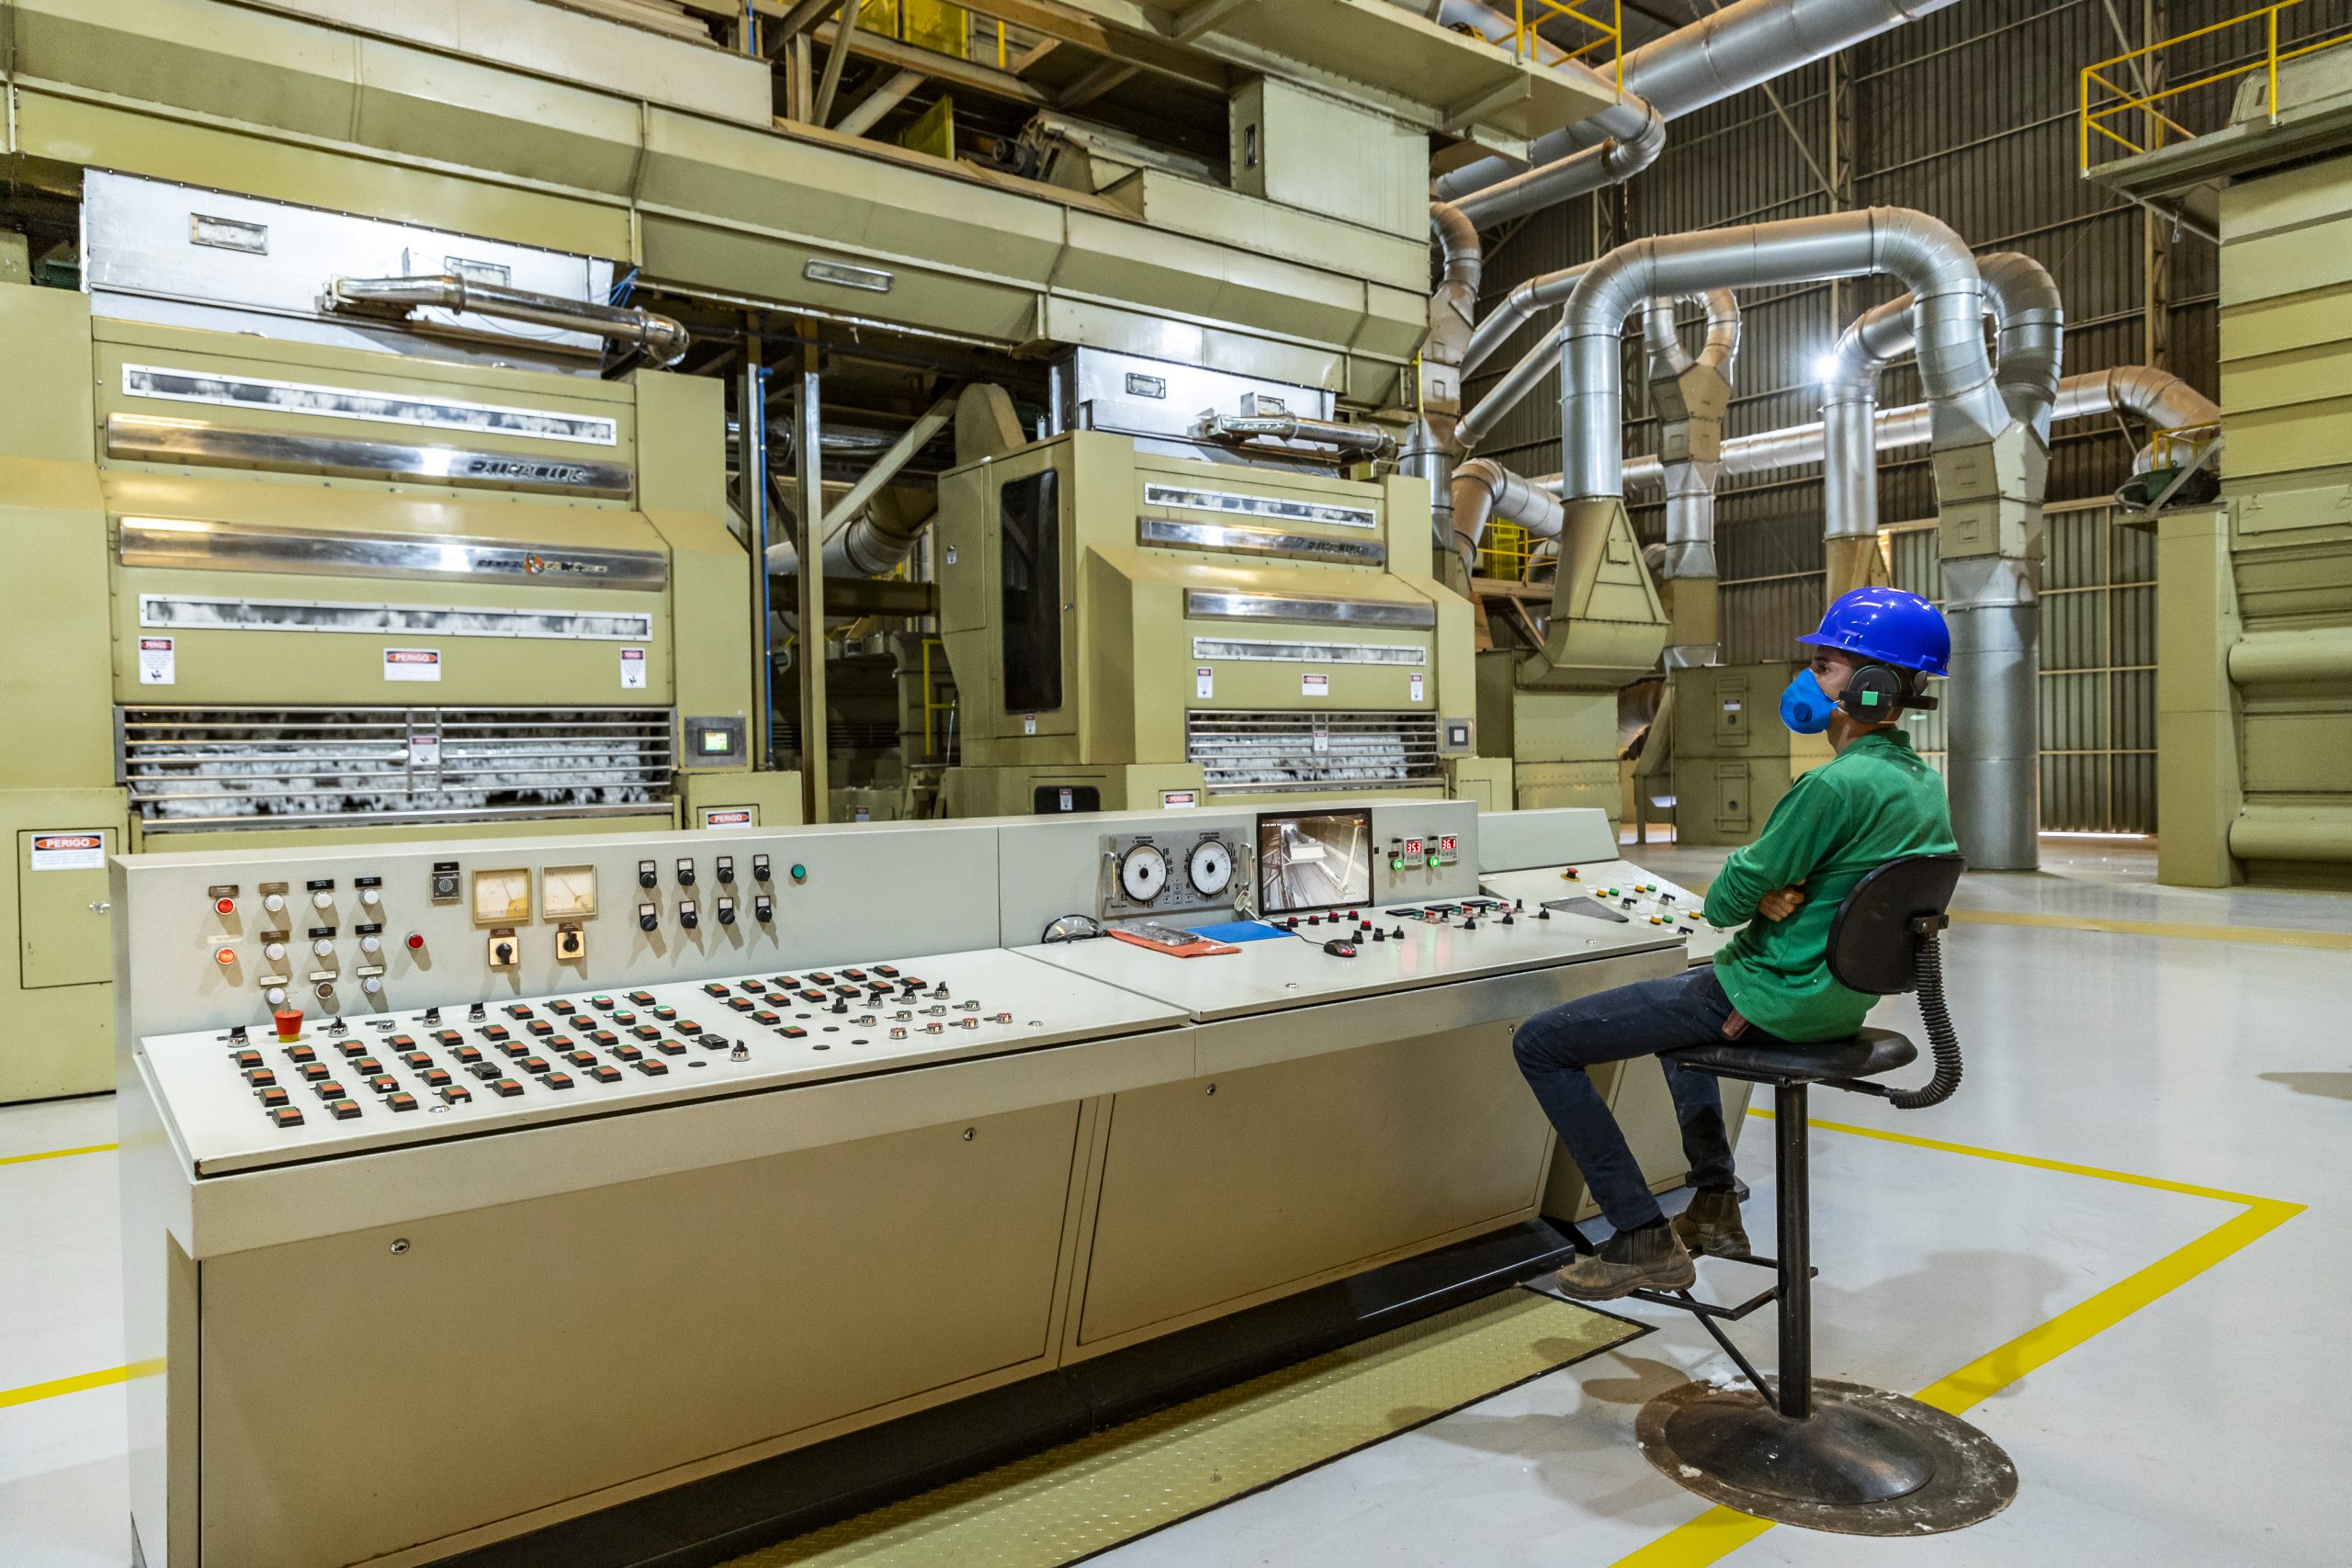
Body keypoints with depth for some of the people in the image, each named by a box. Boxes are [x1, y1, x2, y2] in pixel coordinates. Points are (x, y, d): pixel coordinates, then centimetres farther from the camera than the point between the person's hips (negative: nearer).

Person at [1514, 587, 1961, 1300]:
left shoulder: (1837, 785, -26)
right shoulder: (1927, 784, 4)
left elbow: (1724, 903, -20)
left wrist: (1751, 886, 1)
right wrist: (1771, 889, -6)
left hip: (1772, 997, -10)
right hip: (1841, 999, 10)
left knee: (1540, 1044, -4)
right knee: (1676, 993, 38)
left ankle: (1645, 1242, 0)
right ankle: (1715, 1208, 35)